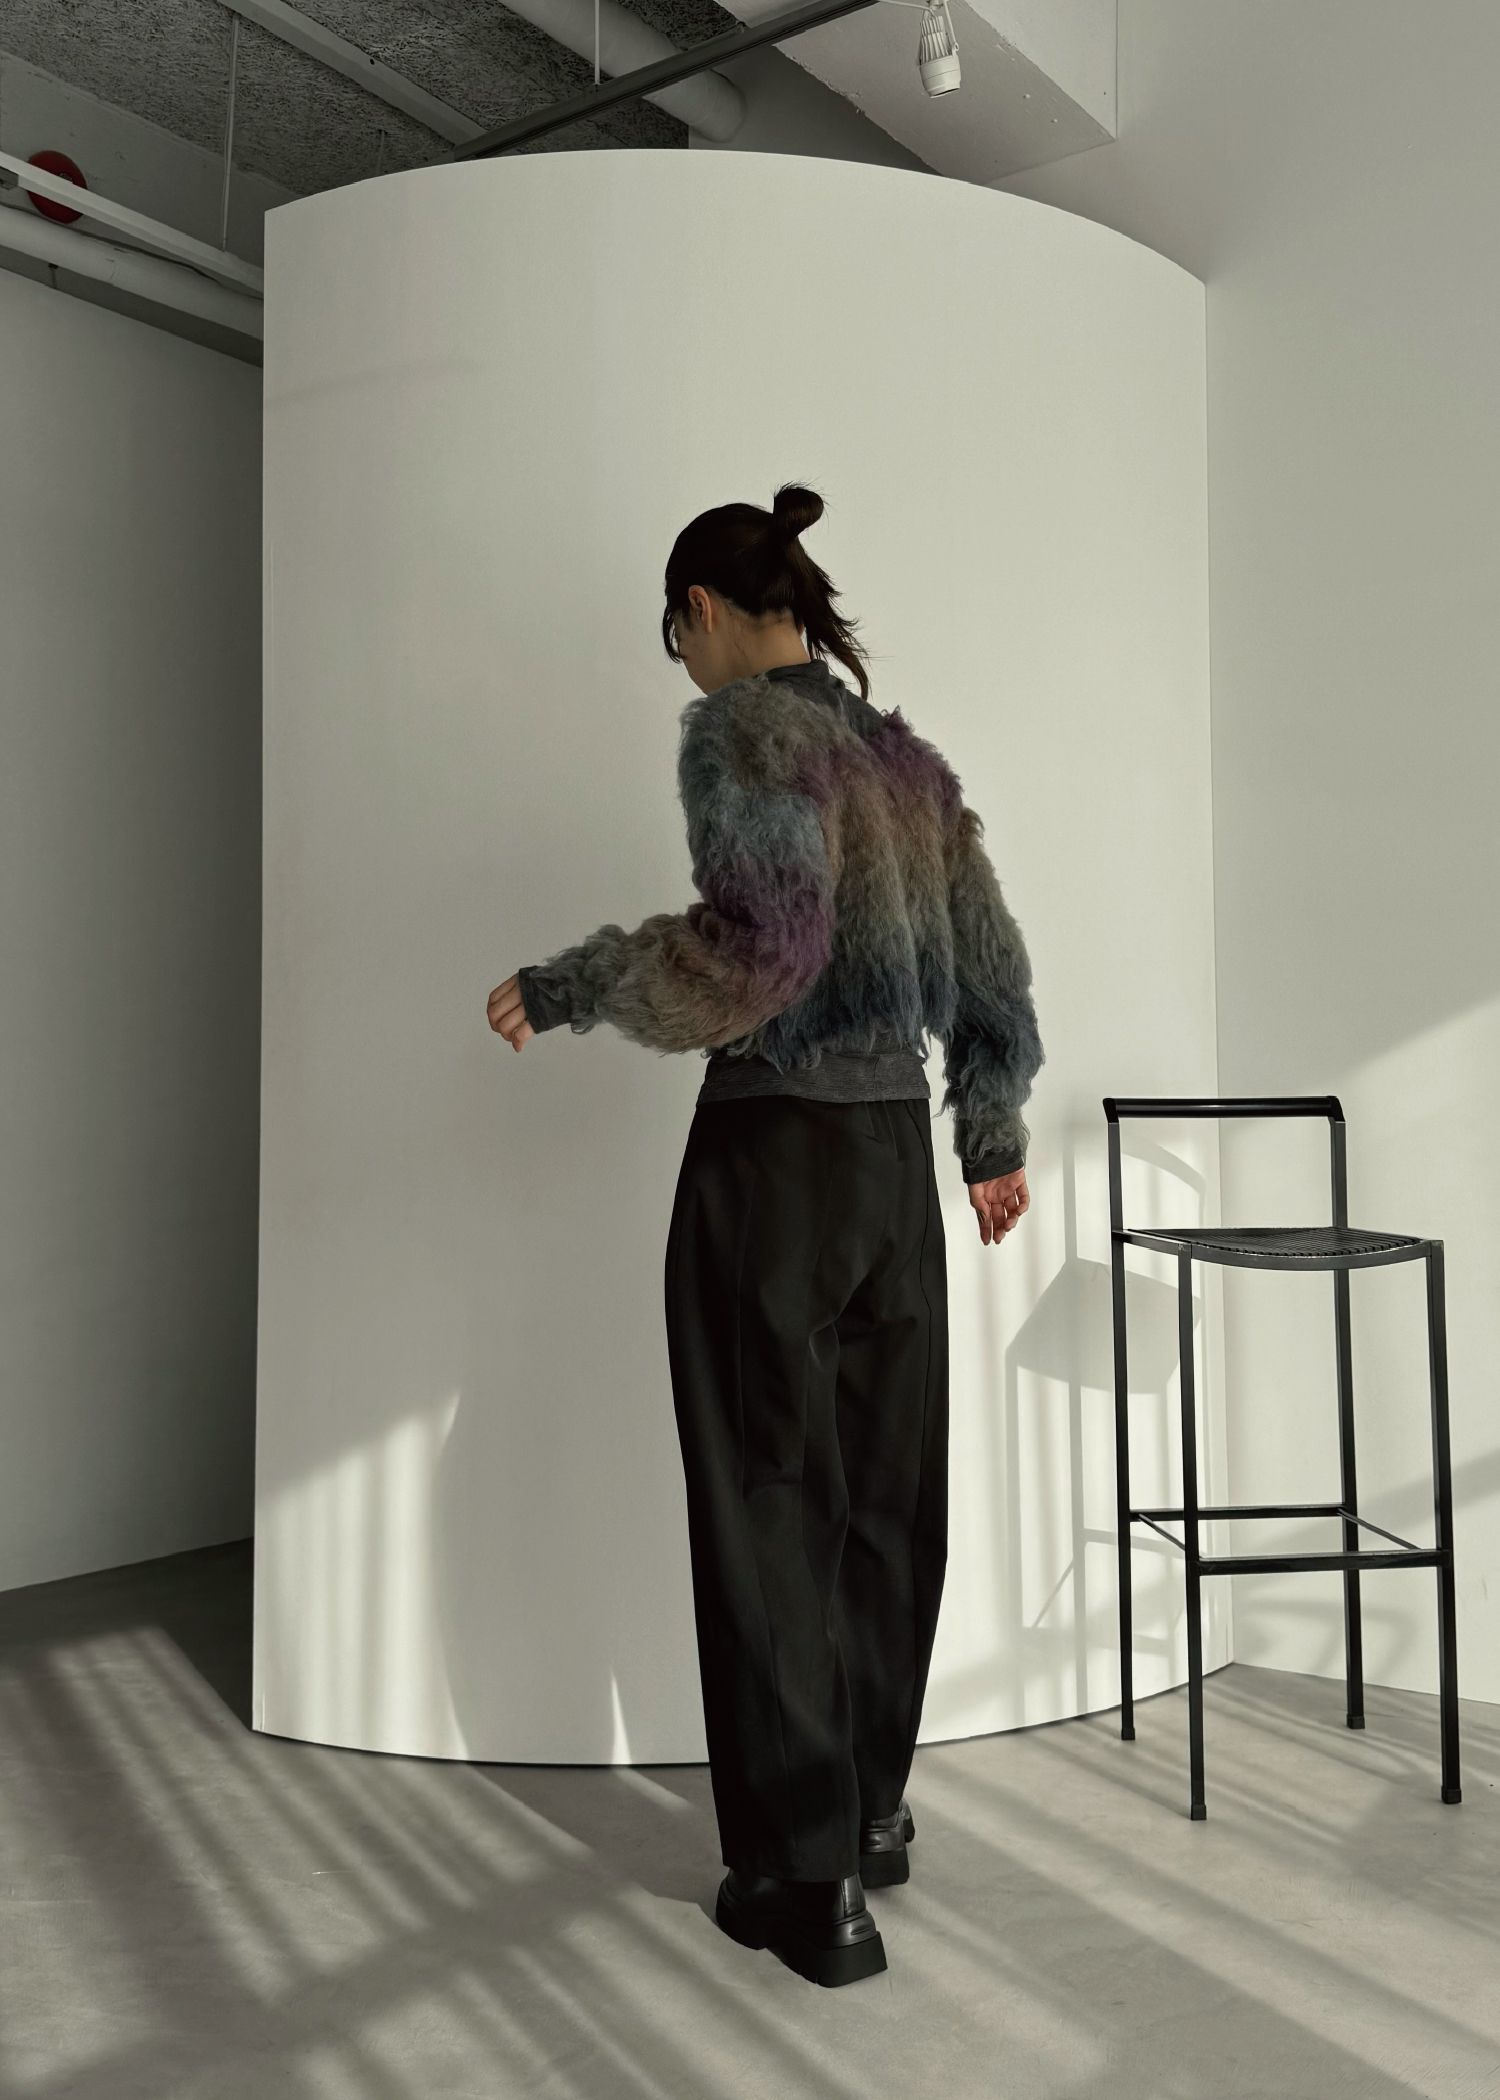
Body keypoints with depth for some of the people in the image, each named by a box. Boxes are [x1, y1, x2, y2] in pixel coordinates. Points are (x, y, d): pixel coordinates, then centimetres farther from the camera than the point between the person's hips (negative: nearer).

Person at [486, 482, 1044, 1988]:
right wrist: (994, 1140, 22)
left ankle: (811, 1877, 11)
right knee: (884, 1491, 14)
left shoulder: (740, 727, -8)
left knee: (771, 1502, 2)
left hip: (773, 1153, -7)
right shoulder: (907, 754, 13)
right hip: (898, 1156, 7)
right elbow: (993, 973, 13)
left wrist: (558, 989, -12)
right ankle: (873, 1812, 30)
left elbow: (762, 944, -22)